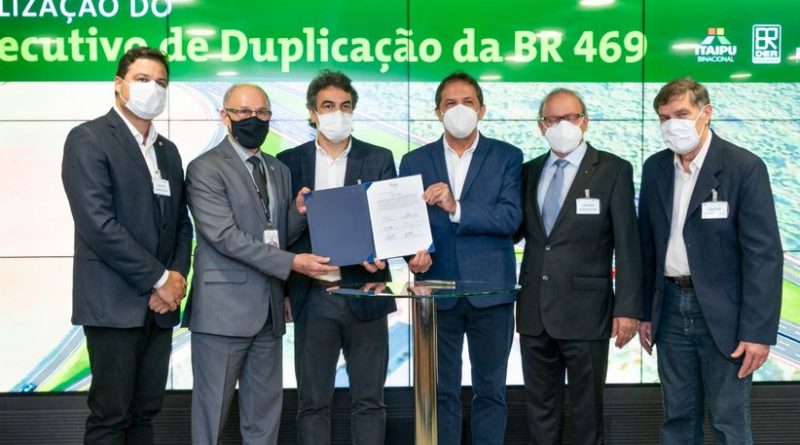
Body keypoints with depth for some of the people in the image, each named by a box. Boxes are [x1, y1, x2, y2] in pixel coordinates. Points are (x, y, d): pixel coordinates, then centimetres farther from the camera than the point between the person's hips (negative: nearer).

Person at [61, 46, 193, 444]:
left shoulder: (168, 150, 17)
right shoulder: (88, 139, -6)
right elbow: (98, 225, -16)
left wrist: (178, 276, -3)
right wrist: (160, 279, -13)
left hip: (159, 304, 7)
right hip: (115, 302, -6)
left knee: (145, 412, 11)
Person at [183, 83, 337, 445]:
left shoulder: (279, 170, 15)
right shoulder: (205, 169, -7)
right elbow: (225, 236, -17)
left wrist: (299, 212, -3)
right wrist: (290, 263, -21)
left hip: (268, 308, 6)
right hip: (224, 307, -6)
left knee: (265, 410, 12)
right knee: (213, 408, 3)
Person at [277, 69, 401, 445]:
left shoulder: (379, 160, 5)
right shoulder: (289, 161, 6)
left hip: (365, 294, 0)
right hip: (313, 297, 0)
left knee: (369, 399, 7)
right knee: (312, 402, 6)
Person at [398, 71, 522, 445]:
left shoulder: (507, 157, 2)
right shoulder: (415, 161, 8)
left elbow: (511, 217, -11)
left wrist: (457, 208, -22)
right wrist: (413, 254, -18)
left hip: (490, 290, -1)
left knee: (490, 390, 8)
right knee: (442, 392, 10)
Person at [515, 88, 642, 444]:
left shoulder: (614, 170, -4)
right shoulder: (529, 171, 10)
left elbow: (627, 245, -7)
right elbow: (516, 231, 12)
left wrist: (628, 308, -12)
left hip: (585, 311, -4)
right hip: (534, 311, 4)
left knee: (587, 409, 9)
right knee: (540, 407, 14)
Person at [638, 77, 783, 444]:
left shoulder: (745, 167, -10)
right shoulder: (655, 169, 6)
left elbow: (764, 254, -13)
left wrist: (758, 331, -17)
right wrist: (644, 312, 9)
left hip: (723, 313, -4)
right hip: (671, 309, 5)